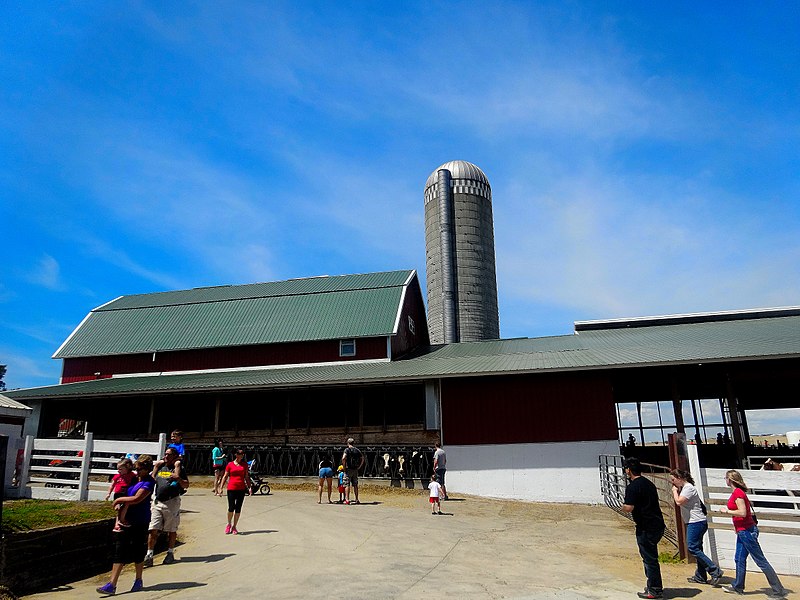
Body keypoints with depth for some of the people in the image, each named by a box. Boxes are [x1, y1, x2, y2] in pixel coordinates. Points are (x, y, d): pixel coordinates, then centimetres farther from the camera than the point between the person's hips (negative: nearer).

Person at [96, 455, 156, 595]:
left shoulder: (148, 483, -13)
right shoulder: (134, 478, 9)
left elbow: (136, 499, -22)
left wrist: (119, 499, -10)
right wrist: (119, 503, 8)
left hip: (140, 521, -7)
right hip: (126, 519, 7)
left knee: (137, 550, 3)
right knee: (119, 551, 4)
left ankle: (138, 581, 21)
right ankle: (112, 584, 12)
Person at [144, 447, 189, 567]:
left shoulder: (177, 468, 0)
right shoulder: (160, 467, 17)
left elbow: (186, 485, -7)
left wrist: (178, 478, -26)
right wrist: (156, 466, 10)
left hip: (172, 502, -4)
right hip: (158, 502, 4)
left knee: (171, 530, 6)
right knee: (153, 530, -2)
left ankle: (170, 553, 18)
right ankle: (149, 555, 4)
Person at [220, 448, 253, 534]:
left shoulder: (244, 464, 8)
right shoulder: (230, 464, 1)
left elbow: (247, 477, 12)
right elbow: (225, 476, 5)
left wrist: (249, 487, 4)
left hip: (241, 489, 2)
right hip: (231, 489, -2)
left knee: (238, 509, 5)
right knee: (231, 508, -3)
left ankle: (234, 527, 18)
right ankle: (229, 525, 23)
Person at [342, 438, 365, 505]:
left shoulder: (347, 449, -6)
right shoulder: (357, 450, 10)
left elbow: (343, 458, -20)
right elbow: (362, 458, 11)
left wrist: (344, 466, -10)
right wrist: (359, 466, 12)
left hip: (348, 469, -5)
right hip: (355, 470, 5)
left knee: (347, 484, 0)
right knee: (355, 485, 11)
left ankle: (347, 499, -5)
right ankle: (357, 500, 12)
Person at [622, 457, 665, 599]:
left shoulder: (632, 487, -17)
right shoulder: (649, 483, 12)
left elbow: (629, 508, -23)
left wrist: (623, 506, -2)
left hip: (646, 528, -9)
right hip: (657, 525, 9)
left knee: (649, 559, 2)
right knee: (651, 558, 20)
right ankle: (653, 586, 28)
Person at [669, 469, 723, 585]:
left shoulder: (689, 488, -15)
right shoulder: (684, 488, 16)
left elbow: (679, 502, -22)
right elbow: (678, 502, 18)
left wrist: (675, 491, -8)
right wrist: (676, 491, 7)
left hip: (696, 522, -10)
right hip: (694, 522, 10)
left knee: (692, 548, -11)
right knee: (697, 549, 13)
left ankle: (715, 571, -9)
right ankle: (700, 576, 19)